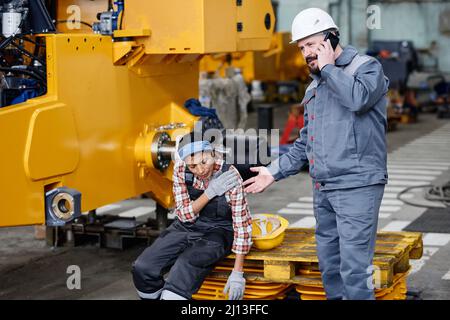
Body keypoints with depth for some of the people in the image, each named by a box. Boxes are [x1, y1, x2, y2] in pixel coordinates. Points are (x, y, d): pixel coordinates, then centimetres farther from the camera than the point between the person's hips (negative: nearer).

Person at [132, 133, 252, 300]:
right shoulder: (180, 168, -12)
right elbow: (185, 215, -6)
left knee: (184, 268, -32)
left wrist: (237, 273, -18)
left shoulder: (231, 176, -21)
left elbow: (242, 225, -16)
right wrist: (209, 193, -24)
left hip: (216, 234, -4)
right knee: (142, 268, -15)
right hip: (185, 228, 4)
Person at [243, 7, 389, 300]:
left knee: (354, 267, -12)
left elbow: (359, 98, -26)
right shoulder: (315, 86, 19)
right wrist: (275, 172, 17)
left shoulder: (367, 67, -2)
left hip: (357, 186, -8)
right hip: (323, 188, 8)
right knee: (328, 262, 12)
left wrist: (328, 67, -12)